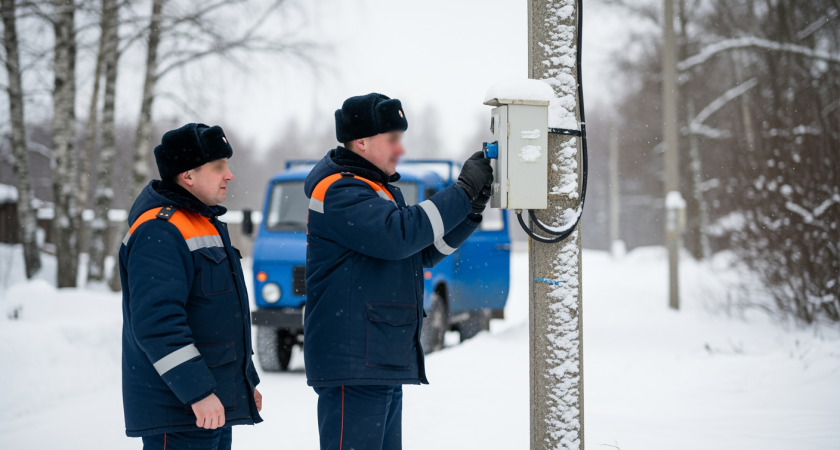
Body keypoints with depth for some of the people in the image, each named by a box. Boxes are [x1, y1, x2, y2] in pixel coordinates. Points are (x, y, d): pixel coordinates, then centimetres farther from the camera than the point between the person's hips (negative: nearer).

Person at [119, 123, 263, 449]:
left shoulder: (205, 224, 18)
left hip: (215, 405, 10)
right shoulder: (159, 233, -16)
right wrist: (198, 392, -27)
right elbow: (157, 323, -25)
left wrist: (247, 382, 27)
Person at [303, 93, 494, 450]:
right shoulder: (339, 192, -12)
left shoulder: (379, 189, 21)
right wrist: (463, 191, -18)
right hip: (352, 365, -10)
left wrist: (474, 206, 6)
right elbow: (398, 234, -25)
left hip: (386, 364, 11)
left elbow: (426, 252, 20)